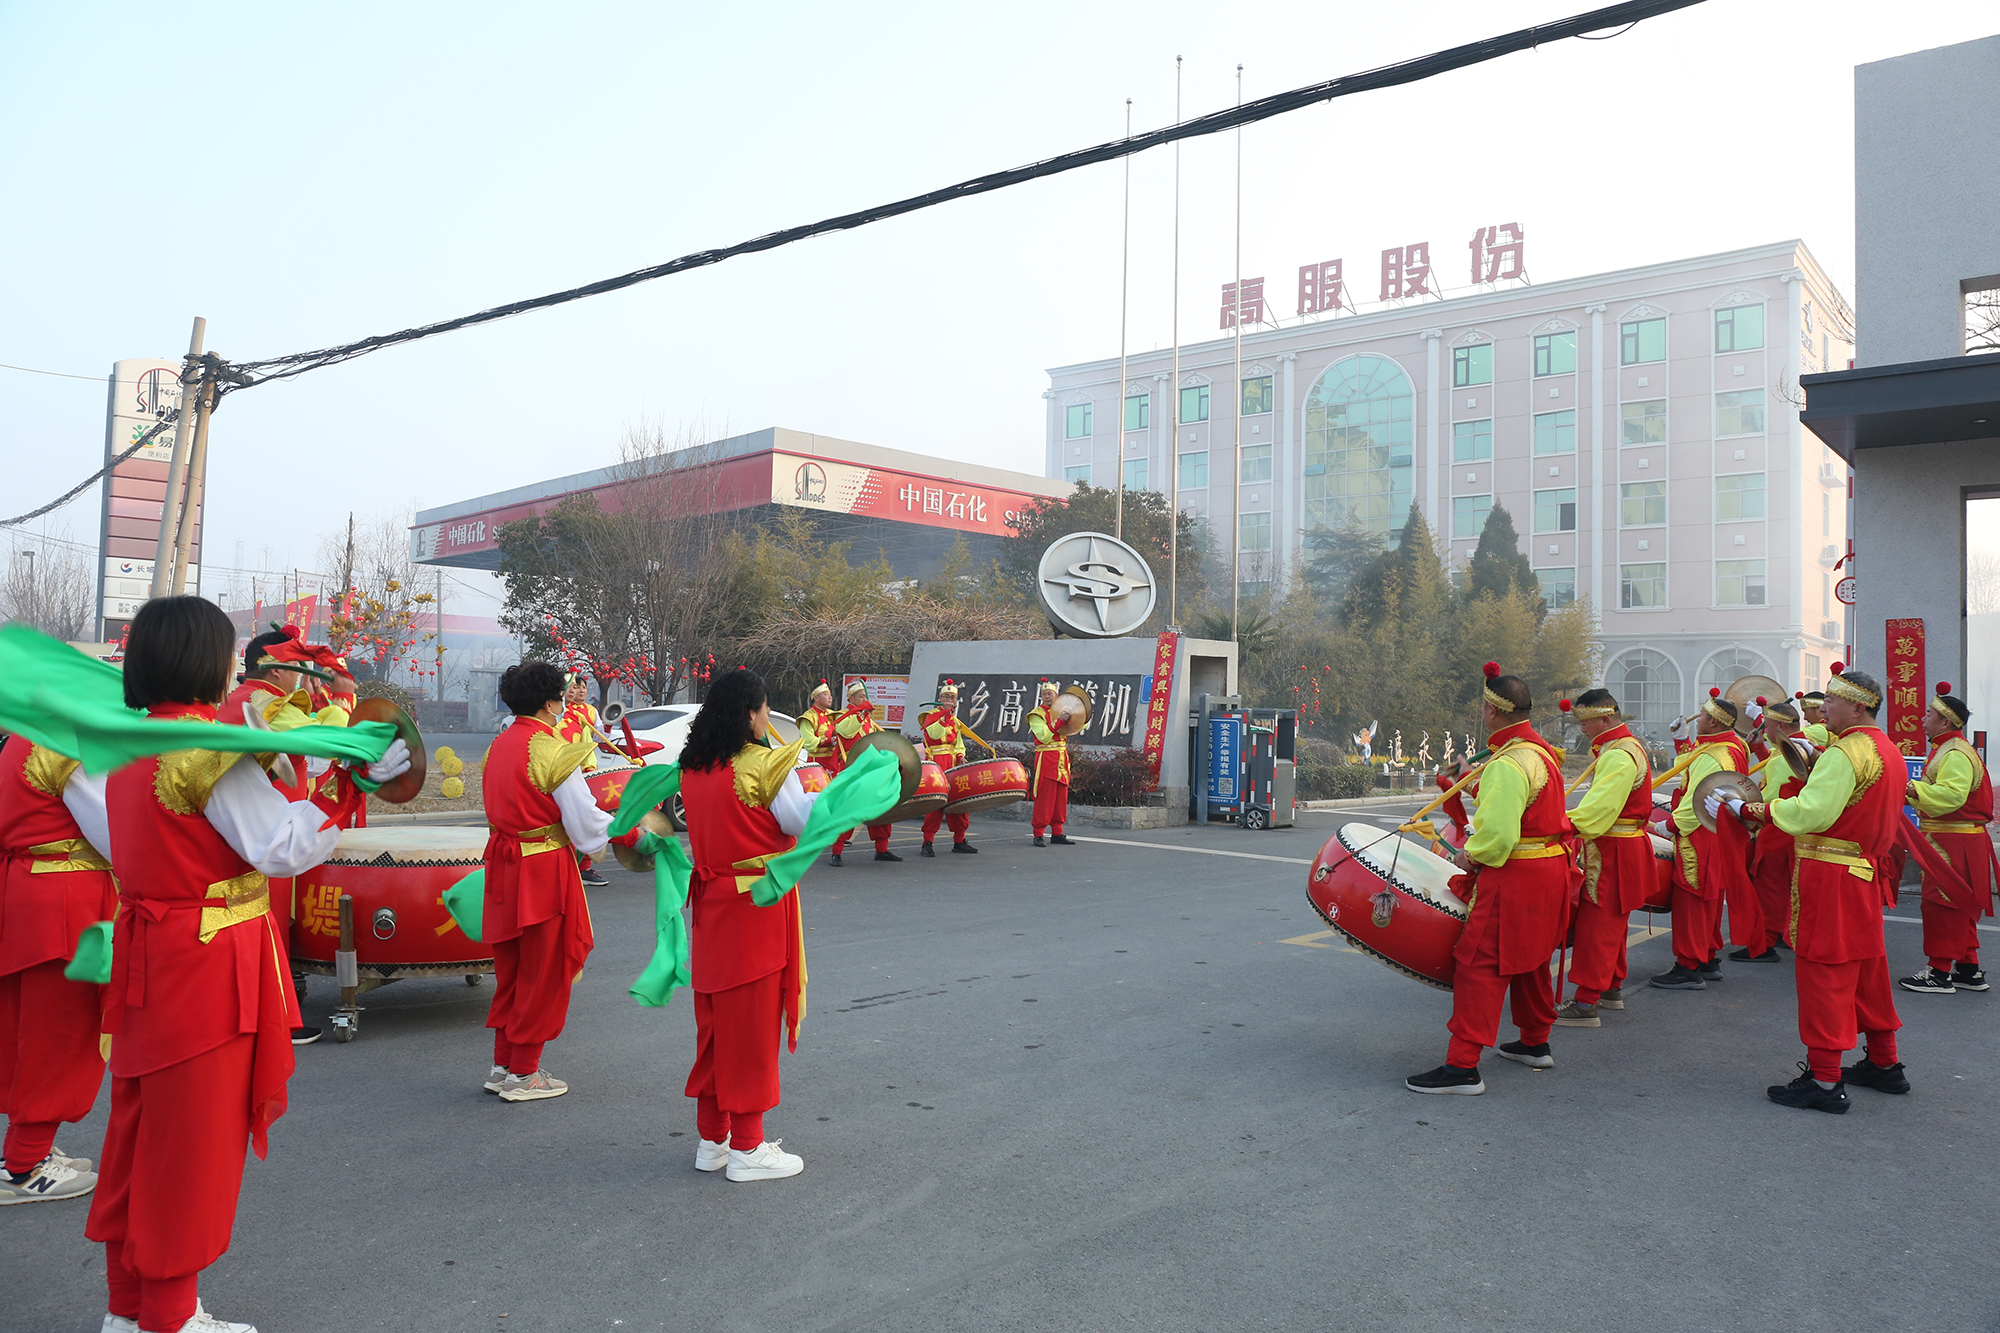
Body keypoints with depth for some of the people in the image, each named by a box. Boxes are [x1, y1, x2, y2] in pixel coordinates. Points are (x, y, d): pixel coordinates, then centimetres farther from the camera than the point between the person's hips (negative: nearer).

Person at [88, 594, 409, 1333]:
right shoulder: (210, 744, -18)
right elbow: (284, 849, -20)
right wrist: (354, 779, -19)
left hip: (144, 958, 9)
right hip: (207, 967, -9)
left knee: (140, 1131, 17)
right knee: (192, 1139, 4)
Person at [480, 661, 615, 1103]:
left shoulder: (499, 745, 8)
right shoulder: (552, 751, -17)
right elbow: (585, 821, -15)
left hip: (505, 864, 8)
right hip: (545, 871, -8)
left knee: (511, 968, 18)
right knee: (542, 972, 4)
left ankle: (503, 1065, 26)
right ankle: (523, 1074, 12)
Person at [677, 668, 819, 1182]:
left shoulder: (693, 768, 6)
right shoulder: (764, 763, -15)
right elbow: (804, 821, -12)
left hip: (711, 903, 7)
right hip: (759, 904, -7)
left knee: (715, 1019, 15)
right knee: (753, 1022, 1)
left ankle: (712, 1139, 24)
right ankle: (747, 1148, 10)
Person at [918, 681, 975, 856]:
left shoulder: (955, 720, 20)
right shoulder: (932, 715, -1)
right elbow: (933, 734, -21)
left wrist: (960, 756, 4)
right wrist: (945, 715, -23)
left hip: (953, 763, 7)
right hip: (936, 761, -7)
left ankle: (959, 841, 16)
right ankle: (927, 843, -9)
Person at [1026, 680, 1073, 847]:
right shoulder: (1037, 714, -2)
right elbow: (1044, 736, -14)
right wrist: (1060, 722, -20)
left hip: (1062, 758, 6)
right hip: (1046, 757, -6)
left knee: (1061, 797, 6)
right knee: (1044, 797, -9)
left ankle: (1057, 833, 11)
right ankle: (1038, 834, -5)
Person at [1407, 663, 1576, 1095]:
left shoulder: (1508, 765, -23)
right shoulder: (1542, 751, 10)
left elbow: (1499, 835, -27)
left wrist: (1470, 857, -10)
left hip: (1515, 877, -10)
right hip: (1551, 866, 10)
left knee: (1481, 965, -8)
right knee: (1530, 959, 23)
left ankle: (1462, 1066, -8)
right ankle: (1535, 1043, 38)